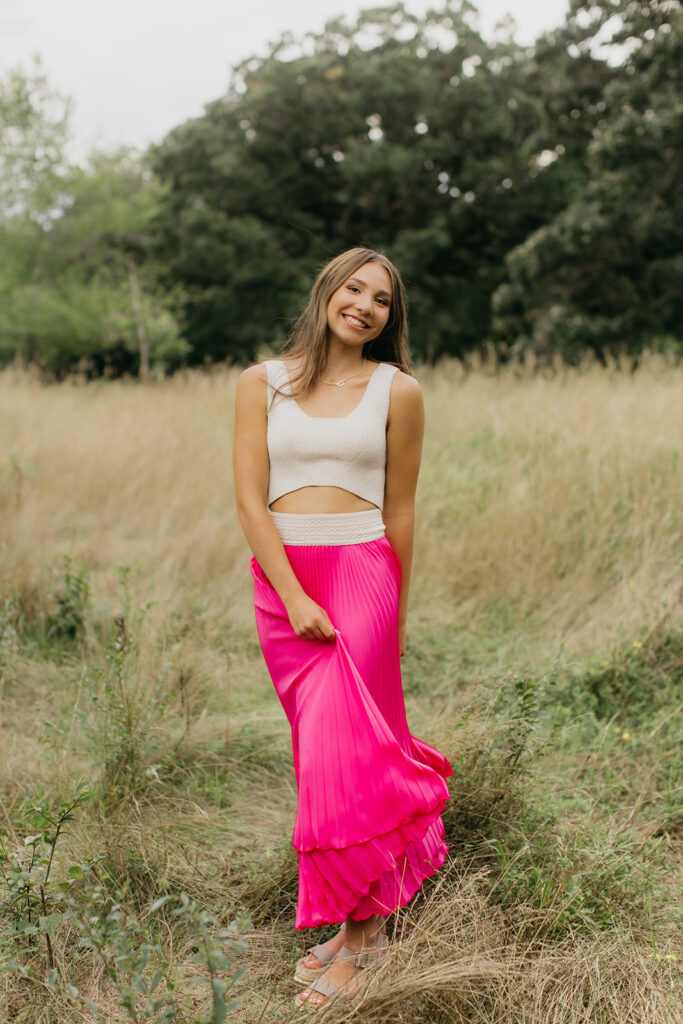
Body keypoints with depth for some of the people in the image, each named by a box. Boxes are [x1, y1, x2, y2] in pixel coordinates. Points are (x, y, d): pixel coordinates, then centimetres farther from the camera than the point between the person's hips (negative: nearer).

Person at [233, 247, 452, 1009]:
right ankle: (368, 910, 25)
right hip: (280, 583, 3)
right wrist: (294, 598, -11)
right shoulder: (262, 383, 5)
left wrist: (396, 613, 11)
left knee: (341, 750, -6)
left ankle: (358, 936, 10)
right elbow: (250, 497, -2)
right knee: (319, 748, 9)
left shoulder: (397, 390, 3)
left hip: (361, 575, -2)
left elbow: (401, 510, 7)